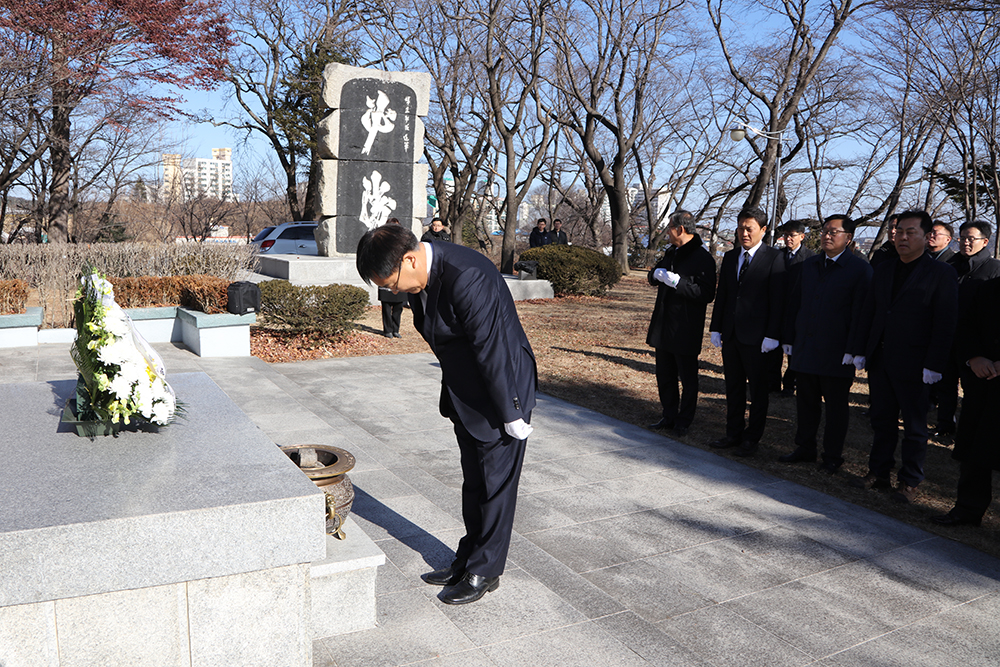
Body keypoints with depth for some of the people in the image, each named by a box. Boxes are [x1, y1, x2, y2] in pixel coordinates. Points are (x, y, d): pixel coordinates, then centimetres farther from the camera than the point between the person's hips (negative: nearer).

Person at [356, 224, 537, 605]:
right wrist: (452, 398, 17)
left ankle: (485, 572, 21)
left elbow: (492, 352, -26)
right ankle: (467, 561, 34)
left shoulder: (466, 278, -30)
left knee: (494, 484, 6)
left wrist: (512, 416, -19)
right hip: (465, 395, 9)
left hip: (501, 385, -8)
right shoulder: (420, 278, -1)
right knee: (473, 483, 19)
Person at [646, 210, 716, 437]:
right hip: (664, 327, 9)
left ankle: (683, 421, 16)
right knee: (664, 376, 15)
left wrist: (678, 282, -24)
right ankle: (669, 417, 27)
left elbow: (707, 294, -21)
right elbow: (653, 276, 21)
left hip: (686, 331, -9)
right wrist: (656, 274, -3)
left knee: (688, 379, 5)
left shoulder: (703, 258, -13)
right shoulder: (671, 253, 15)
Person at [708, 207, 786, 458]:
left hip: (757, 336, -6)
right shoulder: (730, 256, 11)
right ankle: (734, 432, 25)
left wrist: (772, 335, -15)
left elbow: (777, 300, -10)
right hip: (731, 333, 6)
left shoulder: (774, 258, -7)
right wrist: (715, 328, 8)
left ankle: (752, 437, 17)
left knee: (758, 388, 7)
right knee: (733, 386, 14)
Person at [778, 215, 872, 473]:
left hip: (836, 353, -5)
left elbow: (860, 313, -10)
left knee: (836, 406, 6)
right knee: (806, 402, 13)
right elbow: (794, 304, 14)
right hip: (805, 350, 5)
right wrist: (789, 339, 10)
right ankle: (805, 447, 27)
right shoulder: (809, 265, 12)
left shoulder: (860, 269, -6)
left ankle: (833, 456, 18)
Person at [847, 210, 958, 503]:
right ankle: (878, 473, 23)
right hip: (880, 359, 5)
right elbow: (868, 312, 13)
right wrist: (859, 350, 6)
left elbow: (945, 323, -9)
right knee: (882, 421, 13)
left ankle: (909, 482, 16)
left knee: (914, 426, 7)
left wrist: (934, 365, -15)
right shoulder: (882, 270, 12)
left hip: (913, 365, -5)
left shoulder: (941, 274, -5)